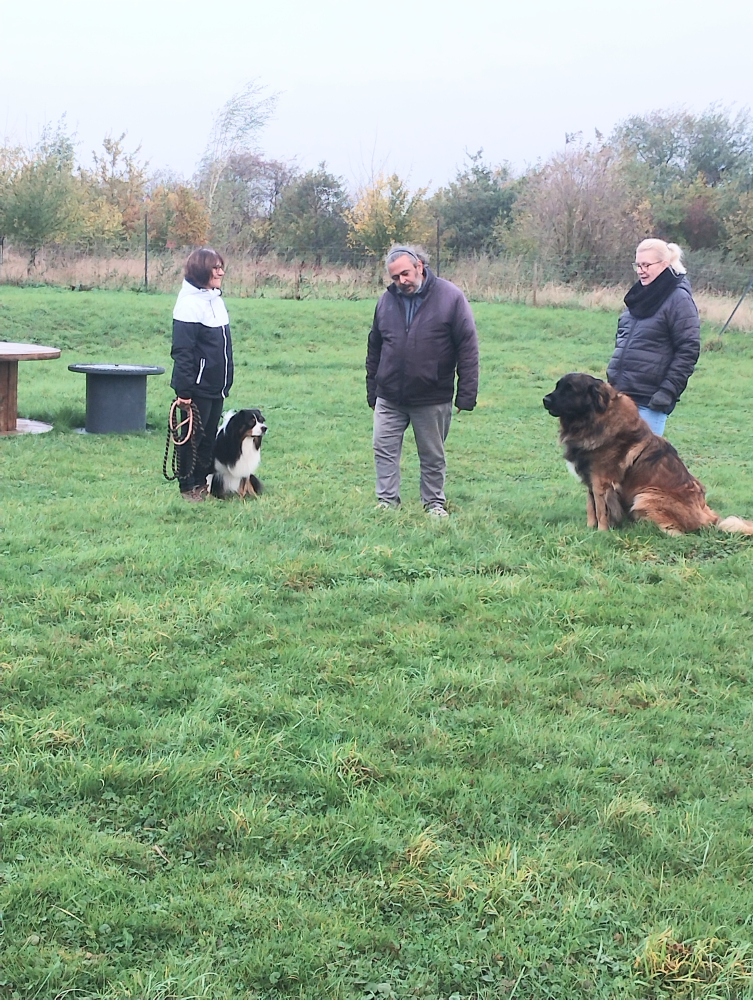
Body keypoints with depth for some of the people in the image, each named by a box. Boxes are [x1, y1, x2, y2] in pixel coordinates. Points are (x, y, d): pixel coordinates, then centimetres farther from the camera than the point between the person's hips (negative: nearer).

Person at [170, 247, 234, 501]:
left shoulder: (215, 299, 10)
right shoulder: (190, 304, -17)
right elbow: (182, 352, -19)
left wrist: (226, 382, 20)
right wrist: (184, 391, -21)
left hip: (216, 386, 8)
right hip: (198, 386, -8)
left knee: (210, 436, 15)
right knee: (193, 436, 3)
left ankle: (203, 481, 26)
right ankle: (188, 487, 14)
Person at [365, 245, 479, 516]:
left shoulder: (450, 297, -8)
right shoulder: (386, 300, 4)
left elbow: (468, 348, -8)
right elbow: (374, 349, 14)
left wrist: (466, 394, -12)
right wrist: (372, 391, 14)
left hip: (432, 399, -3)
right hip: (389, 398, 3)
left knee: (432, 456, 9)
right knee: (384, 450, 2)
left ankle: (434, 503, 23)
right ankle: (387, 501, 11)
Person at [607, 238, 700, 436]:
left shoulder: (678, 298, -9)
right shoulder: (641, 295, 15)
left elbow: (689, 350, -13)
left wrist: (669, 390, -17)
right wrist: (612, 381, 18)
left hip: (650, 400, -8)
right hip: (621, 392, 8)